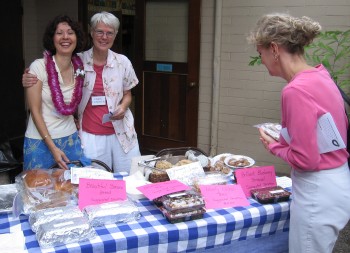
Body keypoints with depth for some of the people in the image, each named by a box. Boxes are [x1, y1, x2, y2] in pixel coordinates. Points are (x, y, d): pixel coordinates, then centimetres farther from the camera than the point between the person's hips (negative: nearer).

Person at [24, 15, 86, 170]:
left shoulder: (79, 67, 0)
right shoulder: (38, 67, -12)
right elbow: (35, 111, -12)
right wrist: (52, 147, -16)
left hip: (71, 140, 4)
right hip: (41, 140, -4)